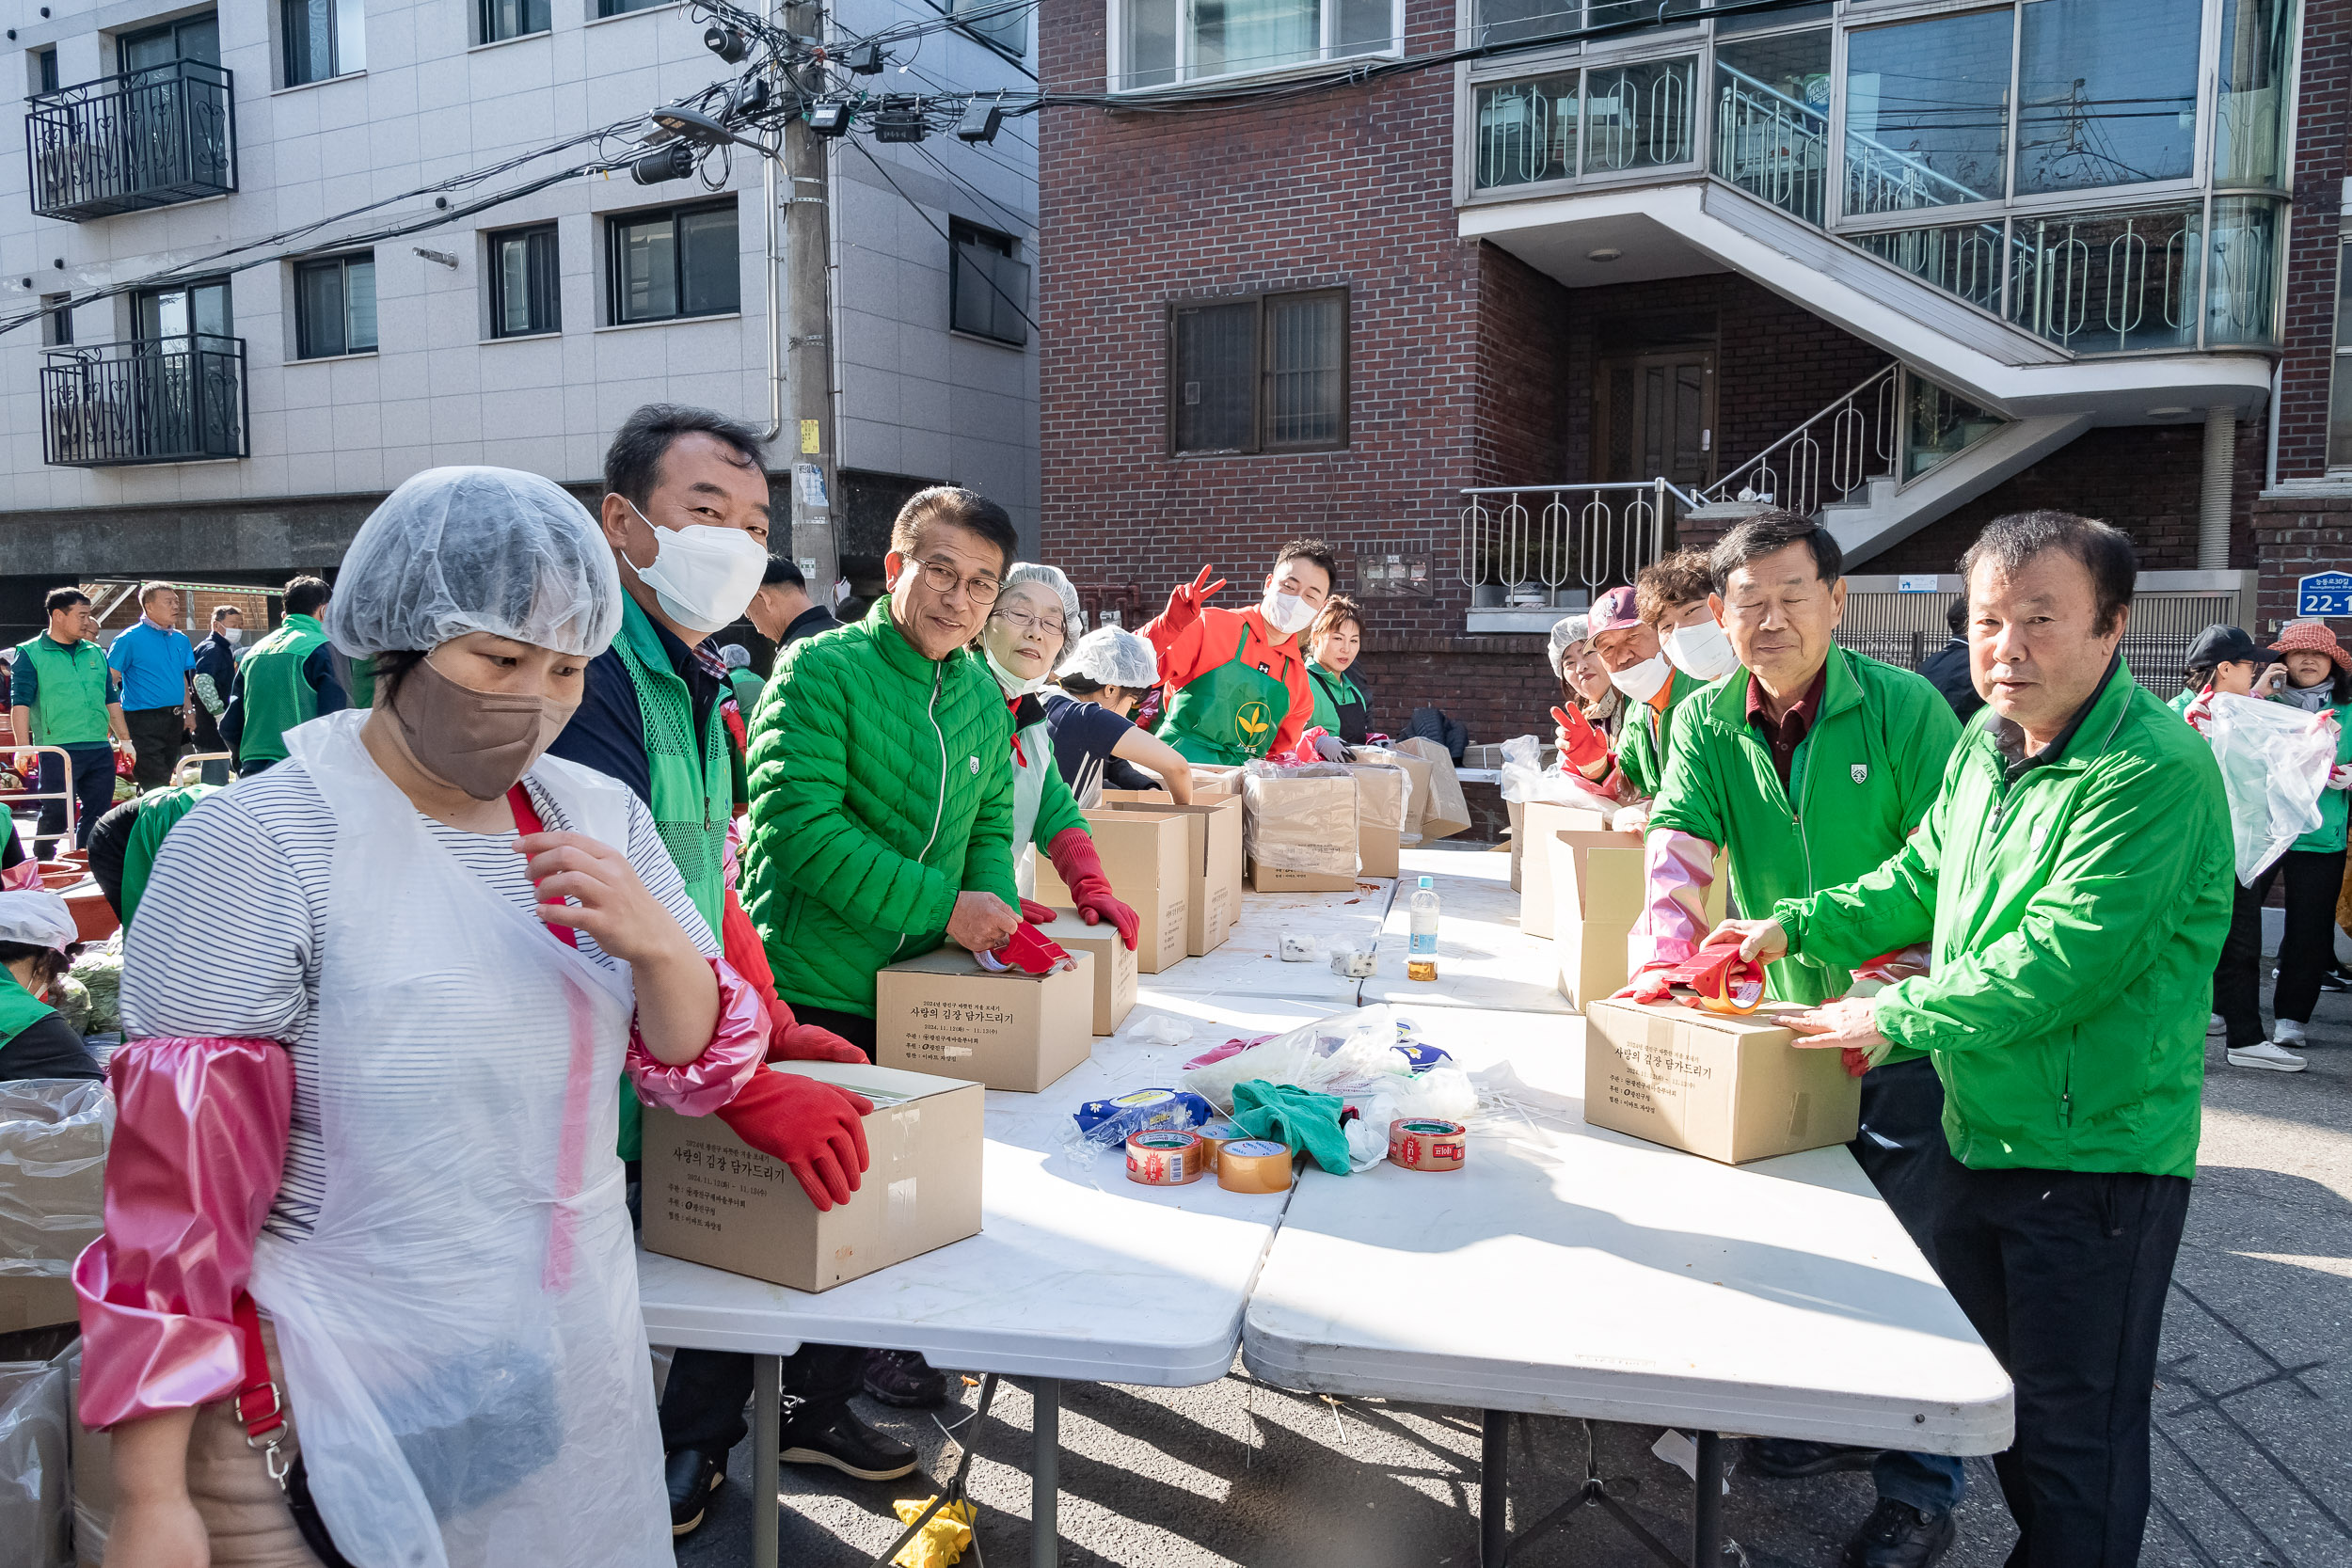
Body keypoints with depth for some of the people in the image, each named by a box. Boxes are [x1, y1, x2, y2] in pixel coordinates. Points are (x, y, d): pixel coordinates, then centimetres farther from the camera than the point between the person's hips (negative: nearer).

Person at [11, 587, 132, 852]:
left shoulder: (96, 653, 14)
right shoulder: (31, 653, -1)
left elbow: (112, 699, 19)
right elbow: (21, 702, -7)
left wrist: (125, 740, 15)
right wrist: (23, 747, -16)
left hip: (100, 751, 5)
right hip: (57, 751, -5)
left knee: (98, 815, 7)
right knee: (55, 815, -2)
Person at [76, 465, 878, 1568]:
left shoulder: (602, 818, 1)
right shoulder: (257, 846, -15)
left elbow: (698, 1065, 4)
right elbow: (175, 1176, -14)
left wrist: (656, 944, -17)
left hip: (581, 1349, 5)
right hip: (342, 1402, -5)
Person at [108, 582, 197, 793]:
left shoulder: (181, 640, 12)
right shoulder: (130, 639, -8)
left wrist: (188, 713, 13)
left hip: (174, 720, 7)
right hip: (144, 721, -7)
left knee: (165, 779, 13)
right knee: (155, 785, -10)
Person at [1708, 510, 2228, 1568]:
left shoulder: (2153, 772, -22)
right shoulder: (1982, 747, 5)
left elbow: (2062, 960, -27)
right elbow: (1920, 878, 15)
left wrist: (1897, 1016, -20)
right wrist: (1794, 927, 3)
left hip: (2094, 1154, -8)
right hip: (1980, 1130, 9)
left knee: (2072, 1431, 6)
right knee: (1990, 1391, 24)